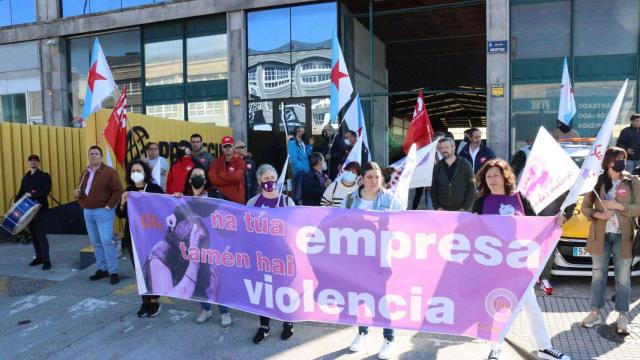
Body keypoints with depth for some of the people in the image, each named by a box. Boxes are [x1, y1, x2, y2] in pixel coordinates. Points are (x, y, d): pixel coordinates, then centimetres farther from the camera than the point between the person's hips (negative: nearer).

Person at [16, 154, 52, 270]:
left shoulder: (44, 176, -2)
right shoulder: (25, 178, 18)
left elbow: (46, 191, -16)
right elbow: (21, 193, 16)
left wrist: (32, 195, -26)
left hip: (40, 208, -6)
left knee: (40, 233, -11)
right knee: (33, 233, 11)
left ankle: (46, 260, -9)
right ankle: (39, 257, 21)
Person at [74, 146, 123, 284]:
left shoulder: (109, 172, -9)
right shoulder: (85, 173, 15)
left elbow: (118, 191, -14)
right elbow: (81, 191, 23)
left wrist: (109, 206, -17)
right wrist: (78, 194, 0)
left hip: (103, 212, -7)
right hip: (88, 212, 8)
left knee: (107, 242, -12)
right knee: (96, 243, 12)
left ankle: (113, 272, -5)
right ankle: (102, 269, 21)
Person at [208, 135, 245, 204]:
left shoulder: (240, 160, -3)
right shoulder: (217, 161, 7)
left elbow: (237, 177, -18)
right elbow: (212, 178, -6)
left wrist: (220, 175, -5)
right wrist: (230, 180, -12)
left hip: (236, 199, -3)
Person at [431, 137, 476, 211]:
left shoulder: (464, 164, -1)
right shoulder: (438, 167, 7)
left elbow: (472, 187, -3)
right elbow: (433, 189, 11)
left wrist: (465, 208, -9)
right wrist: (437, 207, 0)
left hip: (461, 211, -2)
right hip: (443, 211, 3)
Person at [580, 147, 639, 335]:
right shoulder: (597, 181, 2)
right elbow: (585, 207, 4)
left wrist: (619, 206, -16)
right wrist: (596, 214, -14)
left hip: (623, 237, -1)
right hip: (600, 236, 1)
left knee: (623, 278, 5)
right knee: (598, 275, 10)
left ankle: (622, 317, 17)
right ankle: (595, 313, 21)